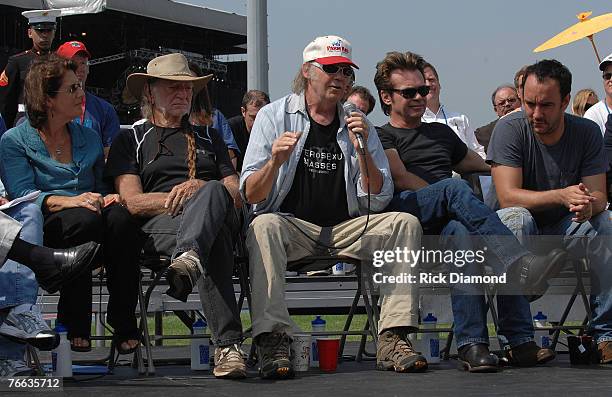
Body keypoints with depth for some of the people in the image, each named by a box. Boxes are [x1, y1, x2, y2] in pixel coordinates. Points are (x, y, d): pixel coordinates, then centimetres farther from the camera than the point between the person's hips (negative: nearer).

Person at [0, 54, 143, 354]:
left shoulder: (89, 139, 23)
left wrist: (107, 198, -2)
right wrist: (69, 201, -23)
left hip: (92, 222, 4)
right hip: (44, 231, -4)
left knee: (121, 218, -32)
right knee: (86, 219, -38)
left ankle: (123, 322, -26)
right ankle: (75, 325, -25)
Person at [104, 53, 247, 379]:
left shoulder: (209, 138, 34)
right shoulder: (130, 140, 22)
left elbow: (238, 195, 20)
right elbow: (132, 201, 5)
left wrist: (202, 190, -3)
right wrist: (179, 198, -7)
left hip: (220, 216, 3)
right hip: (159, 224, -3)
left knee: (213, 191, -39)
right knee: (213, 244, -41)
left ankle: (189, 258, -68)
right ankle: (227, 345, -59)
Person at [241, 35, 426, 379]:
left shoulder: (358, 125, 12)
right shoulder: (274, 116, 3)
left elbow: (379, 200, 4)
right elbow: (251, 195, -4)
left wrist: (363, 150, -11)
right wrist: (275, 161, -24)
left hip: (347, 228, 3)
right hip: (292, 225, -3)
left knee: (405, 223, -19)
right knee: (264, 226, -35)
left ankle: (393, 339, -24)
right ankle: (273, 341, -39)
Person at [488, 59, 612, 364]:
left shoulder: (587, 132, -4)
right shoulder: (510, 129, -13)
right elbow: (508, 196, -23)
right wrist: (561, 196, -37)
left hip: (564, 231, 3)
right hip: (521, 234, -2)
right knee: (516, 218, -35)